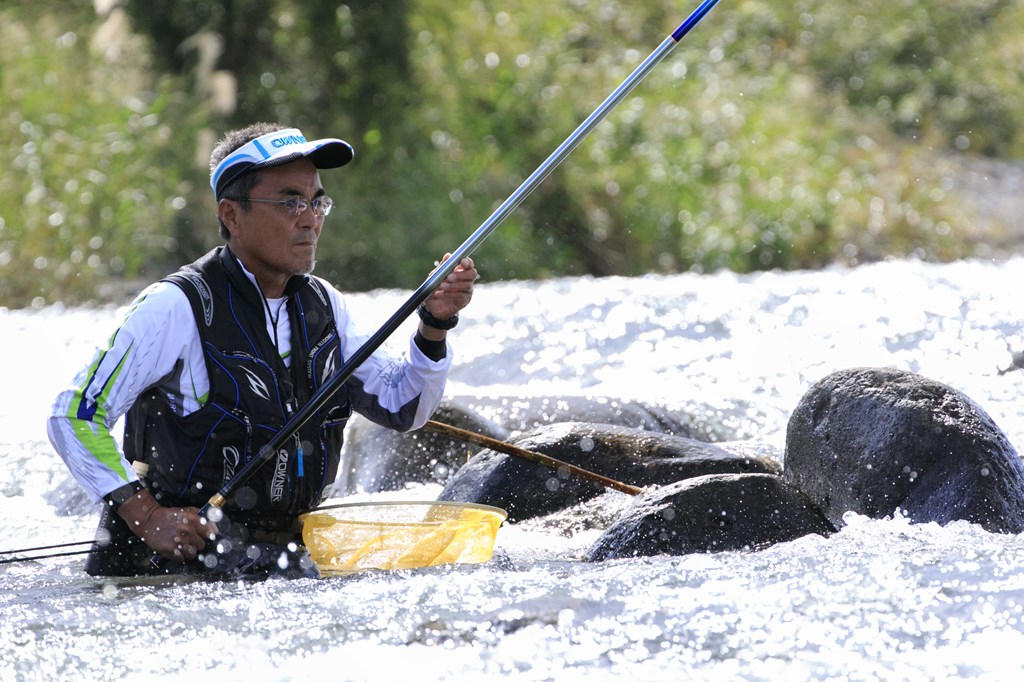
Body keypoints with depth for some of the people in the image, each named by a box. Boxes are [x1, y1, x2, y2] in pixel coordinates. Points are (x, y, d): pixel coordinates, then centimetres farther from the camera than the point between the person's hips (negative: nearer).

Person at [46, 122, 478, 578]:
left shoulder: (323, 307, 10)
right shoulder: (176, 307, -11)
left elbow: (400, 407, 14)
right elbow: (75, 415, -11)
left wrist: (434, 325, -3)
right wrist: (146, 517, -20)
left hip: (284, 553, 7)